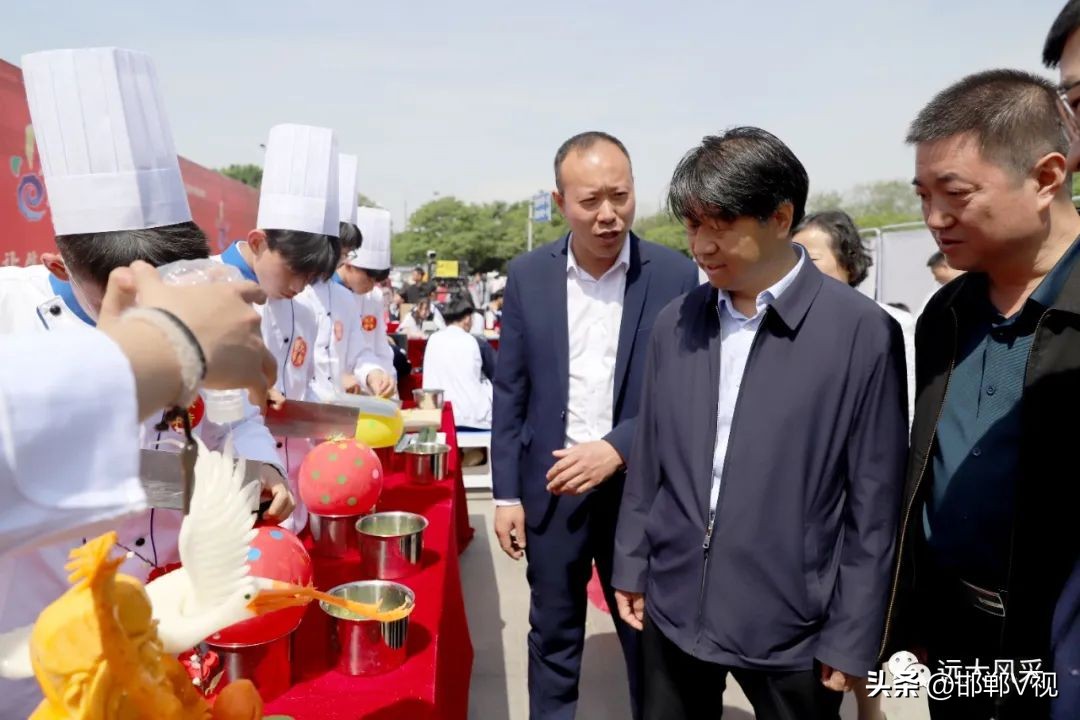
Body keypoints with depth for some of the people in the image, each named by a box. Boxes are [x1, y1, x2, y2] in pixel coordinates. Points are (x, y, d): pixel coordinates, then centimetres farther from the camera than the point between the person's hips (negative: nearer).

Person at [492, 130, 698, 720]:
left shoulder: (675, 275, -8)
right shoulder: (527, 276, -1)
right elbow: (511, 391, 3)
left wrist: (617, 449, -18)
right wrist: (507, 493, 1)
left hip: (640, 487, -1)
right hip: (551, 485, 2)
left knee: (650, 641, 15)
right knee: (552, 637, 17)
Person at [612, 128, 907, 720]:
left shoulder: (862, 331, -12)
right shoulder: (673, 324, 2)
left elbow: (874, 499, -9)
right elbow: (649, 456, 8)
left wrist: (852, 636, -7)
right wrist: (632, 564, 10)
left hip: (790, 621, -3)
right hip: (674, 603, 4)